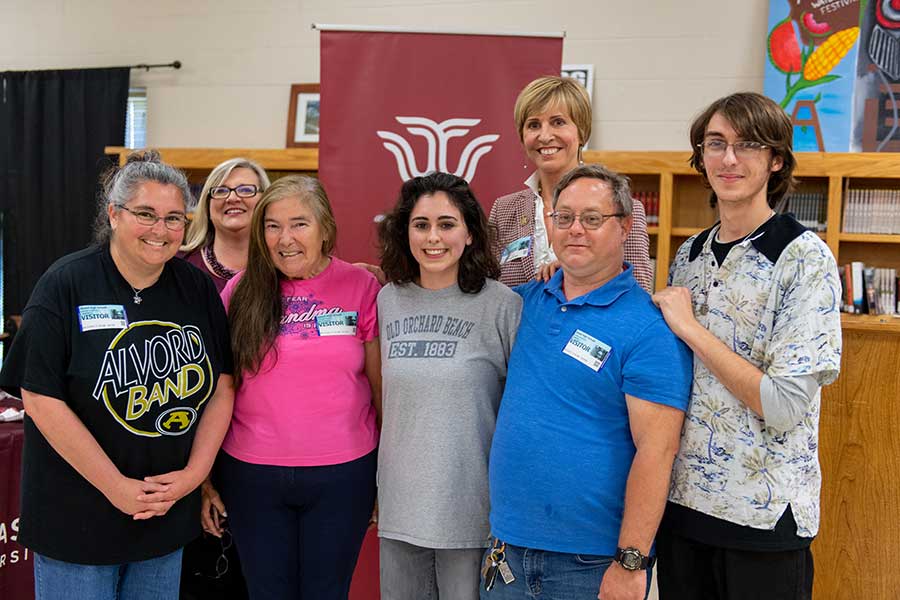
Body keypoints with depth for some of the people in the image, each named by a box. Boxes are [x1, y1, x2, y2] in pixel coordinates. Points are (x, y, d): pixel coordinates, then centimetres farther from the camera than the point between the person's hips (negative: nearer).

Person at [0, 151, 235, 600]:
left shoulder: (197, 288, 1)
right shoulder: (66, 285, -11)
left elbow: (221, 387, 4)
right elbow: (42, 399, -15)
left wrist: (195, 471, -8)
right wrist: (117, 488, -16)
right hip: (77, 516, -4)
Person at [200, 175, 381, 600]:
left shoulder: (361, 286, -3)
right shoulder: (241, 290, 0)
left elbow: (381, 386, 3)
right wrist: (205, 477, 5)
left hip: (342, 476, -1)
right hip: (252, 475, 1)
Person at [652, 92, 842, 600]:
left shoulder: (805, 258, -12)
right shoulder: (690, 255, 7)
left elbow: (784, 405, -20)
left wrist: (690, 328, -17)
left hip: (764, 514, -6)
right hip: (681, 499, 6)